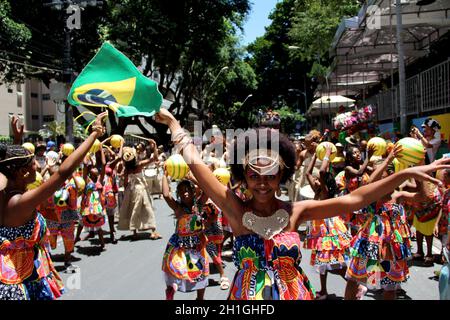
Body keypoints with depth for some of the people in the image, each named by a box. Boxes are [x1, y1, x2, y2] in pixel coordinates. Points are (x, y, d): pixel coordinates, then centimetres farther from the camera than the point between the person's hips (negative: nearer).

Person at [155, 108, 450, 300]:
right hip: (249, 294, -1)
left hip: (294, 293, 2)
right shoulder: (236, 210, -11)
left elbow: (354, 200, -11)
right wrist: (172, 122, -5)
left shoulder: (295, 212, -7)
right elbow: (195, 161, -11)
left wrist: (408, 173, -15)